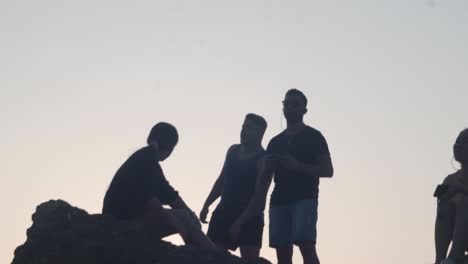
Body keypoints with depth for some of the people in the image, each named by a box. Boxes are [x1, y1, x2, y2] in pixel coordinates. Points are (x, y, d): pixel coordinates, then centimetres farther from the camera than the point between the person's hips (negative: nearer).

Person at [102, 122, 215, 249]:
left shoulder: (147, 160, 17)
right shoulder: (145, 159, -13)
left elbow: (169, 195, 14)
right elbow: (148, 199, -25)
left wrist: (191, 215, 1)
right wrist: (176, 222, -22)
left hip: (131, 219, 10)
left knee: (191, 220, 3)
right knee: (183, 217, -19)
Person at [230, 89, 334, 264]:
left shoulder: (313, 137, 6)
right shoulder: (276, 142, 20)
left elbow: (327, 170, -1)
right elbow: (264, 179, 20)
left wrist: (298, 166, -15)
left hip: (304, 199, -5)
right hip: (279, 201, 5)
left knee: (306, 245, -22)